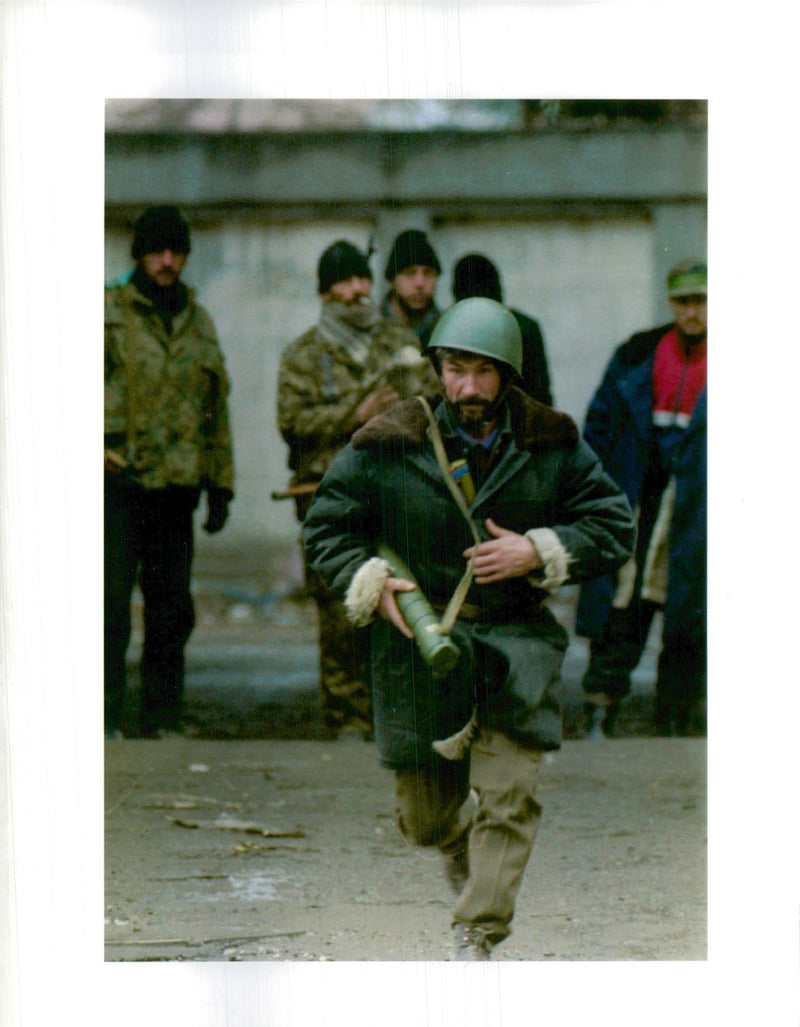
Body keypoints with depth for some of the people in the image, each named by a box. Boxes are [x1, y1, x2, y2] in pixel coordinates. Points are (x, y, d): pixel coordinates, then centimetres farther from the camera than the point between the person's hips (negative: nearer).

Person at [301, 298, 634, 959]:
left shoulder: (552, 445, -2)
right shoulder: (389, 445, -5)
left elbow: (614, 527, 5)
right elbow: (326, 528, 6)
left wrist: (538, 553, -11)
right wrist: (371, 585, -11)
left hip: (516, 641, 0)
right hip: (421, 639, 0)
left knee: (507, 798, -12)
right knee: (426, 818, 10)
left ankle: (477, 937, -2)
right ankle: (462, 847, 47)